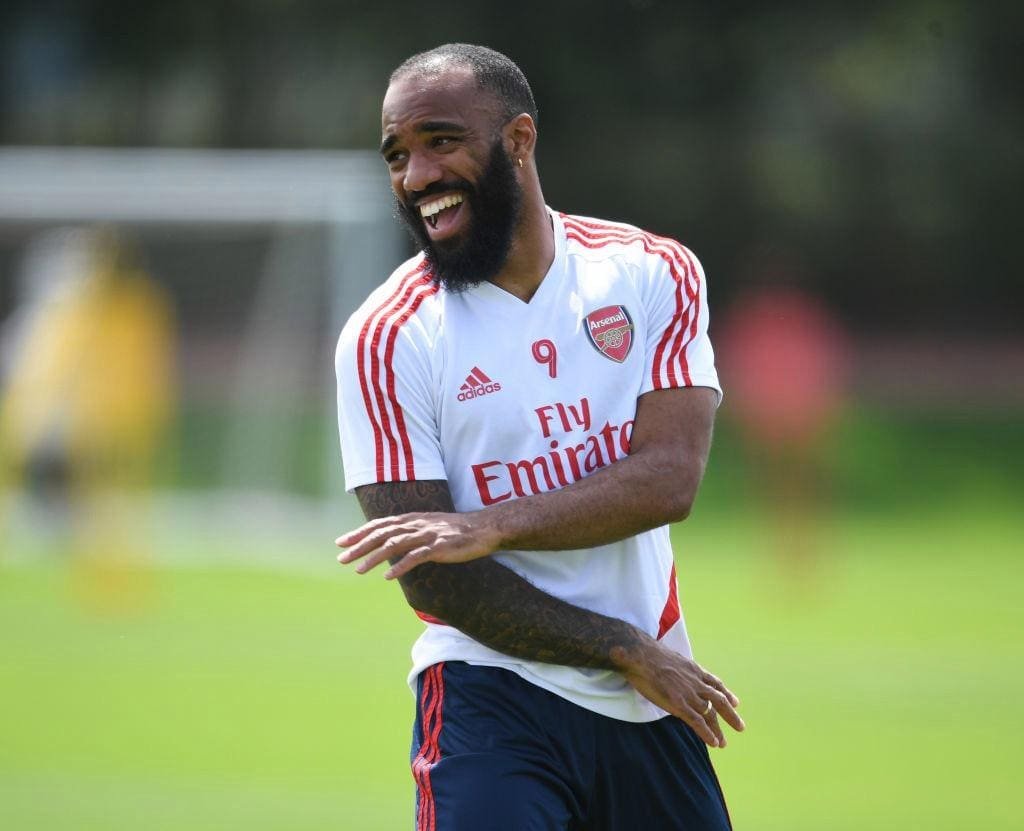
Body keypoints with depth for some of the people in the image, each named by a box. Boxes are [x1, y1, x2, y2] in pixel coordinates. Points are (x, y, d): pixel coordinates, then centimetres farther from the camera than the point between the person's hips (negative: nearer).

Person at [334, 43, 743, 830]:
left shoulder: (652, 273, 3)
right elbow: (435, 580, -9)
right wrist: (626, 649, -11)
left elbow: (669, 479, -10)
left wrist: (494, 525, -24)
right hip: (493, 698, -3)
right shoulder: (386, 339, -6)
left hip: (652, 706, 3)